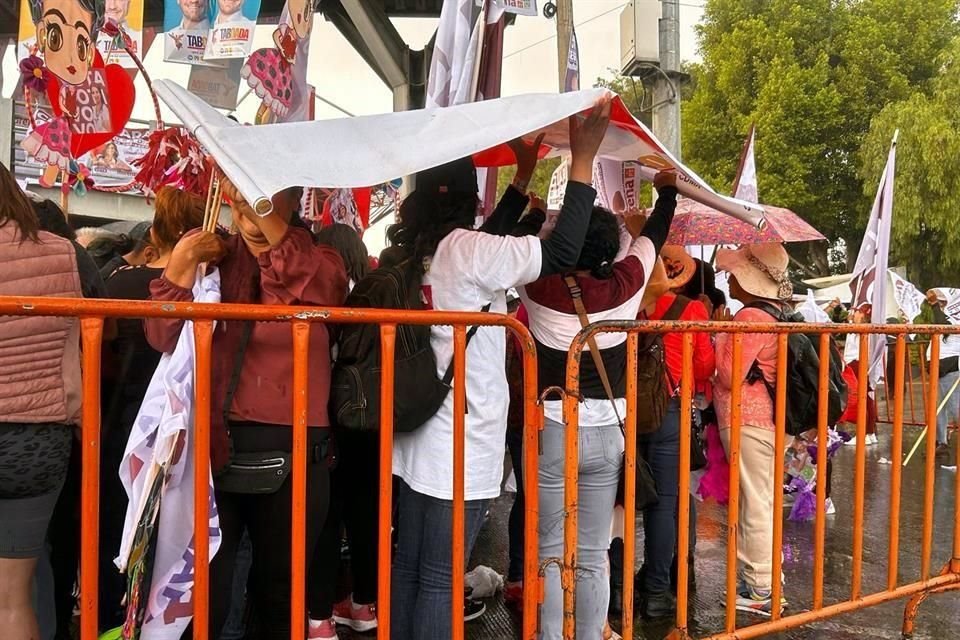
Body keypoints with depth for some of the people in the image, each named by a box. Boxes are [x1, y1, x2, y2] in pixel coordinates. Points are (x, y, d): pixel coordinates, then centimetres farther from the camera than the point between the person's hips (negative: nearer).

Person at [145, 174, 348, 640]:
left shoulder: (318, 260, 5)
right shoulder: (212, 257, 9)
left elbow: (326, 294, -20)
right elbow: (163, 339, 1)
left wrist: (268, 217, -26)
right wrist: (180, 268, -12)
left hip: (293, 447, -1)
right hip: (215, 442, 1)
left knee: (280, 585, 15)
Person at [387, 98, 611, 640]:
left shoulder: (413, 252, 8)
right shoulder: (468, 250, -15)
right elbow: (563, 251, -16)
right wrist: (584, 158, -9)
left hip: (418, 435, 8)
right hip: (461, 444, -8)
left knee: (407, 567, 17)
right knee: (440, 579, 3)